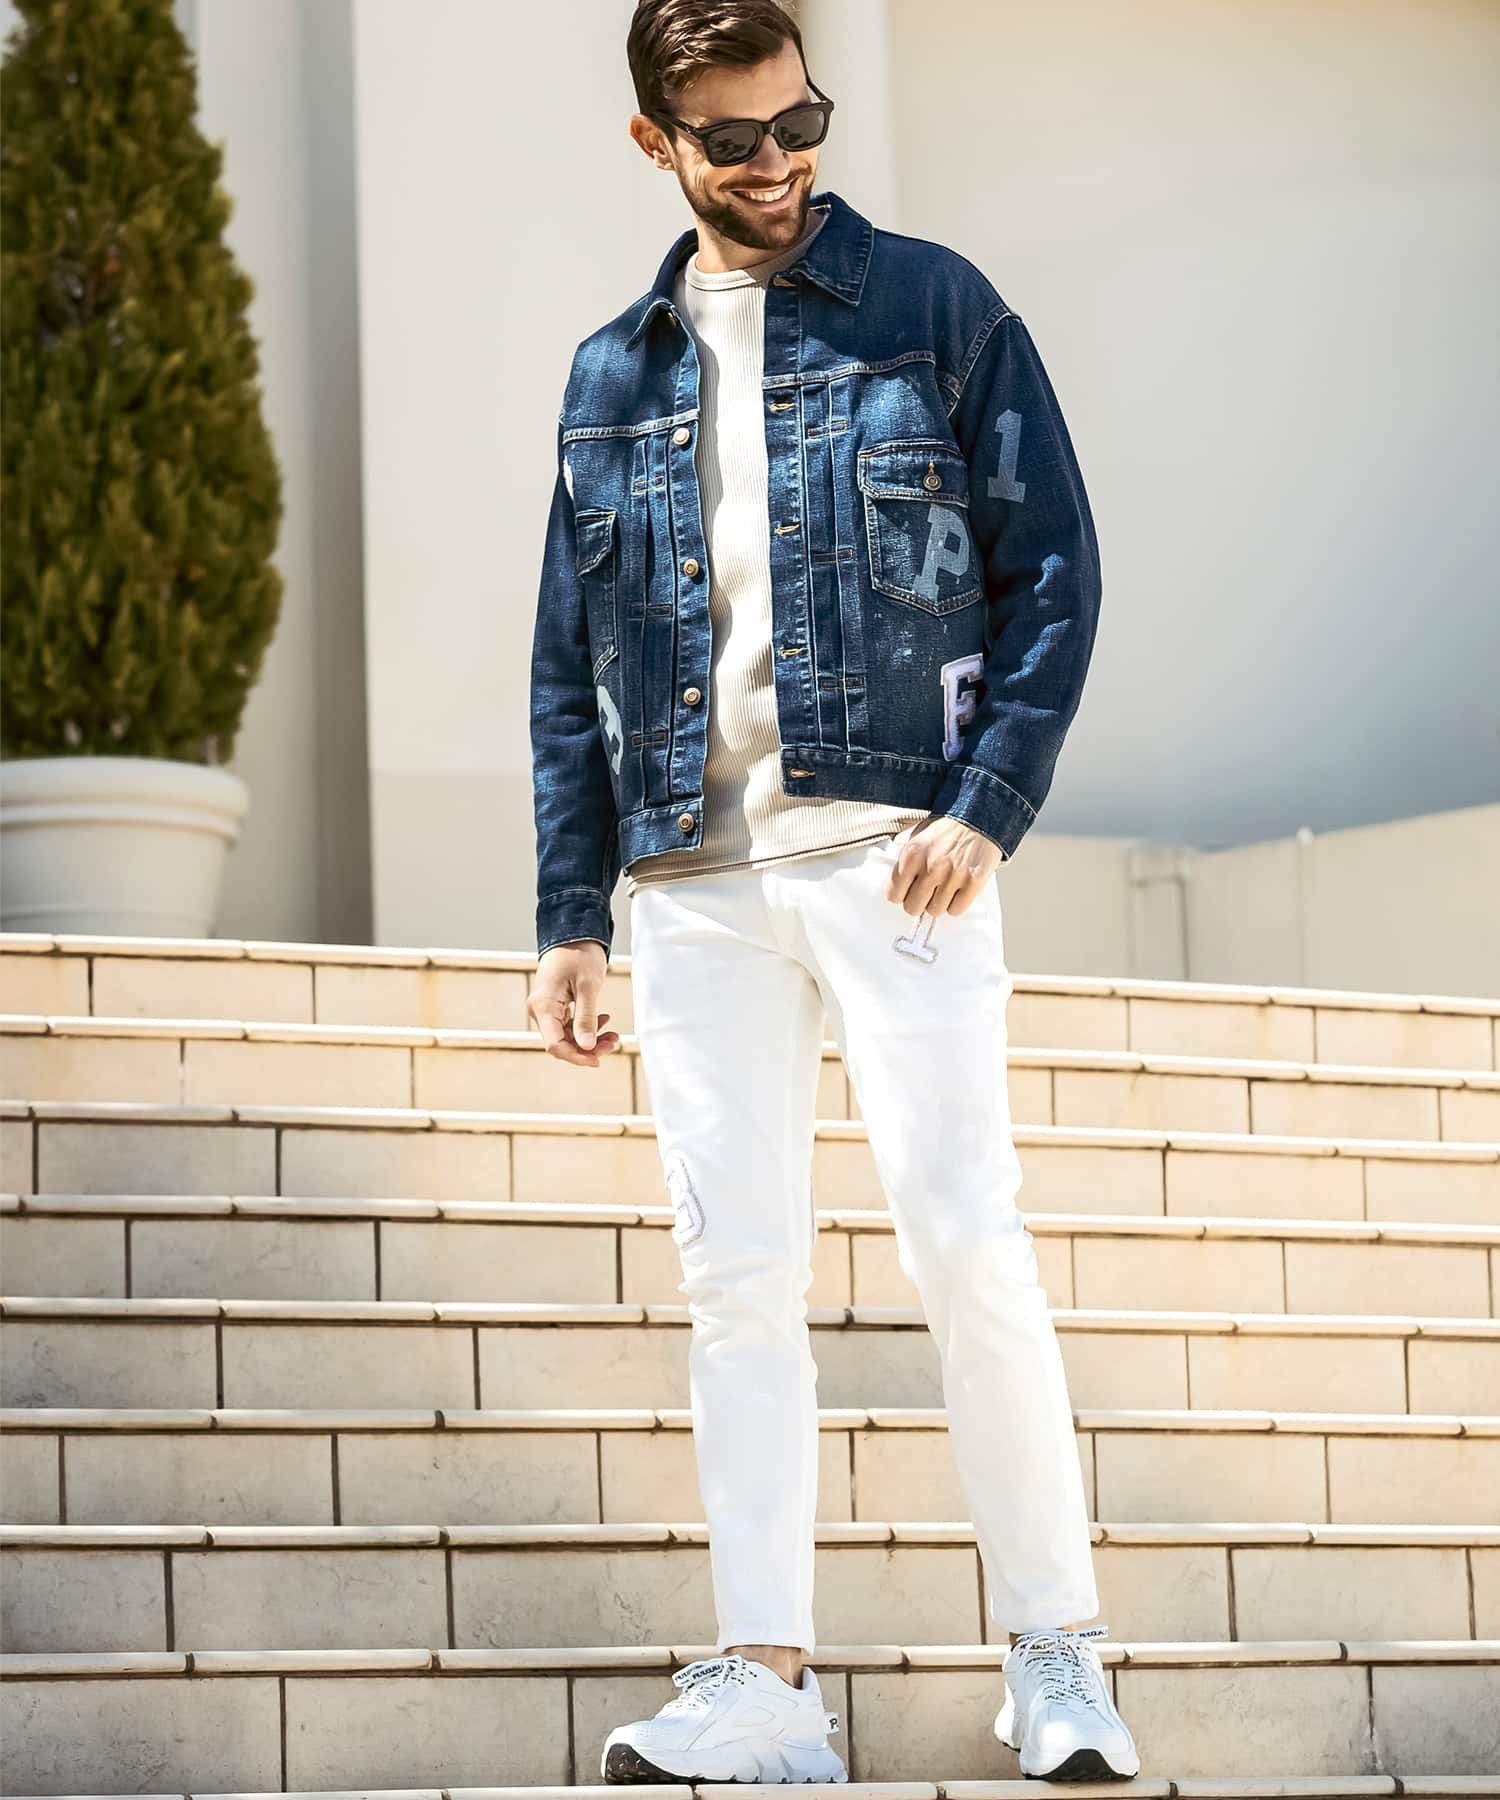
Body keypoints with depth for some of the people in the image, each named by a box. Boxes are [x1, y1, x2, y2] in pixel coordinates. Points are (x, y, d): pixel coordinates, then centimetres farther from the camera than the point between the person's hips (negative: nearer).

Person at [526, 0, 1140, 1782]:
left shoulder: (934, 311, 5)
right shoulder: (611, 378, 16)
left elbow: (1055, 576, 1)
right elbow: (569, 672, 18)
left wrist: (989, 805, -12)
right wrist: (571, 914, 10)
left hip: (891, 848, -4)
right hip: (695, 880, 4)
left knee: (963, 1240, -9)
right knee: (736, 1269, 0)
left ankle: (1056, 1653, 0)